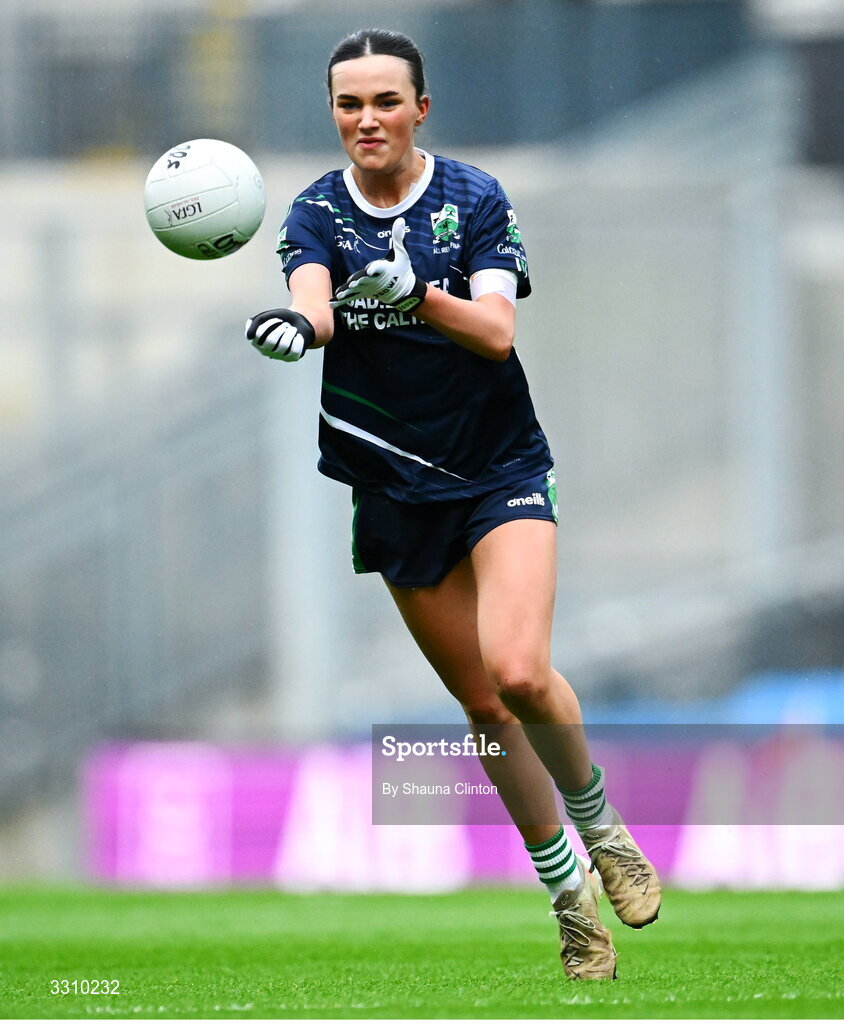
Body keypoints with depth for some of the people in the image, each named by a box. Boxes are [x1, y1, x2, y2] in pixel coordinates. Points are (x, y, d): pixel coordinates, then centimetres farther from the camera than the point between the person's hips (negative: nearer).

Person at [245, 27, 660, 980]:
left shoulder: (475, 199, -7)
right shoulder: (318, 211, -2)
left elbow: (496, 330, -18)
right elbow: (314, 299, -22)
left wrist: (415, 291, -38)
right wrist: (295, 321, -46)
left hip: (501, 470, -3)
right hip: (395, 487, 3)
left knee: (518, 673, -23)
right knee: (481, 701, 6)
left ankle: (601, 828, 3)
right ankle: (568, 888, 21)